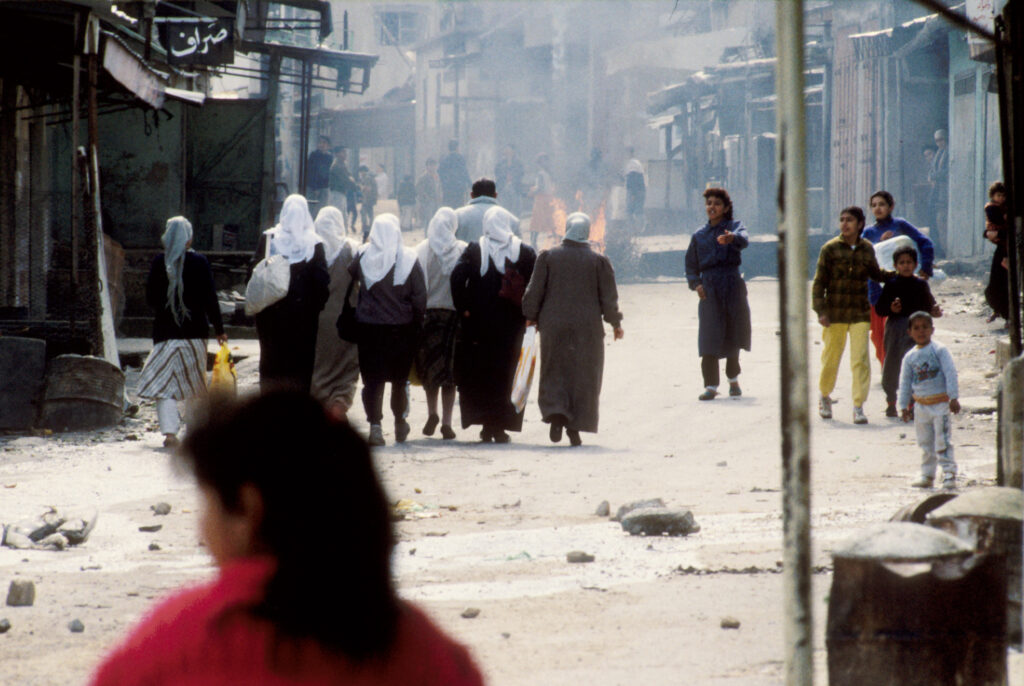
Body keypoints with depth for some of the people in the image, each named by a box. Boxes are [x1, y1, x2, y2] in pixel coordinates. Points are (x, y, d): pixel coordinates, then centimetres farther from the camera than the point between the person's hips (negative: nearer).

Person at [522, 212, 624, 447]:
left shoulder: (548, 257, -1)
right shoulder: (598, 261, -3)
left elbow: (534, 291, 0)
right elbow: (609, 297, 0)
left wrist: (531, 317, 13)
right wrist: (616, 323, 12)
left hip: (554, 325, 1)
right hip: (587, 328, 0)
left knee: (554, 373, 9)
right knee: (583, 376, 7)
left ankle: (556, 413, -15)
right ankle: (575, 427, 3)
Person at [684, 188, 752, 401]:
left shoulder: (735, 226, 3)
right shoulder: (699, 235, 13)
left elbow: (744, 239, -21)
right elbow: (691, 265, 16)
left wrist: (733, 238, -45)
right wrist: (695, 284, -3)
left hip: (733, 286, -1)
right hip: (709, 289, 1)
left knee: (733, 334, 6)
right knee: (709, 337, -10)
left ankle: (733, 378, 28)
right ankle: (710, 385, -12)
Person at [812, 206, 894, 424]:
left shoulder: (867, 249, 5)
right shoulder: (830, 249, -3)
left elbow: (875, 273, 24)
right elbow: (819, 282, -2)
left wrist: (897, 274, 11)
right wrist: (820, 311, -10)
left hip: (860, 312, 1)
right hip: (835, 313, -1)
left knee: (860, 360, -7)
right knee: (831, 357, 8)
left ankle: (858, 406, -2)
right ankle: (825, 396, 33)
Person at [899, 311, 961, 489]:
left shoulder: (939, 350, -6)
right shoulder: (909, 357, 7)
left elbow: (950, 373, -9)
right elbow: (905, 383, 13)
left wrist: (953, 398, -14)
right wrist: (904, 406, 11)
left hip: (941, 403, -5)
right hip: (921, 406, 5)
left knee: (942, 441, -8)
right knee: (925, 443, 12)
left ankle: (949, 474, -5)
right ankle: (927, 474, 22)